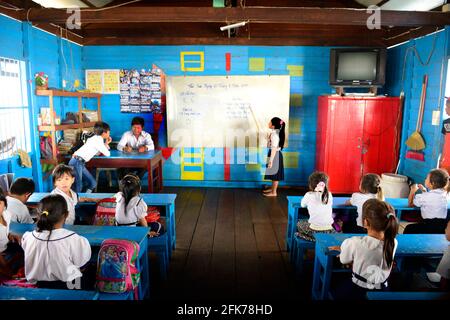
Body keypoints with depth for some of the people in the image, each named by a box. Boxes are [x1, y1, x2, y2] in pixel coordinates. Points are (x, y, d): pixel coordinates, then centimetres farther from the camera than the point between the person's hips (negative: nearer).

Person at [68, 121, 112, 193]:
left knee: (93, 183, 6)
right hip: (77, 162, -10)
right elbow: (107, 154, -3)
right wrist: (106, 144, 13)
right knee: (78, 186, -15)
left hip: (80, 163, 10)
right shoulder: (98, 140, -10)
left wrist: (106, 143, 18)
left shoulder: (96, 138, 17)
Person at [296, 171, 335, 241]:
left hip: (314, 231, -3)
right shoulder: (329, 195, 2)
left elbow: (302, 205, 13)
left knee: (299, 223, 25)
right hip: (328, 232, 4)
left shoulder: (309, 195, -5)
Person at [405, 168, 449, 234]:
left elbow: (411, 204, 1)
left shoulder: (424, 197, -15)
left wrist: (412, 191, 12)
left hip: (431, 227, -8)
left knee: (408, 229, 3)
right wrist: (424, 190, 19)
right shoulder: (443, 194, 6)